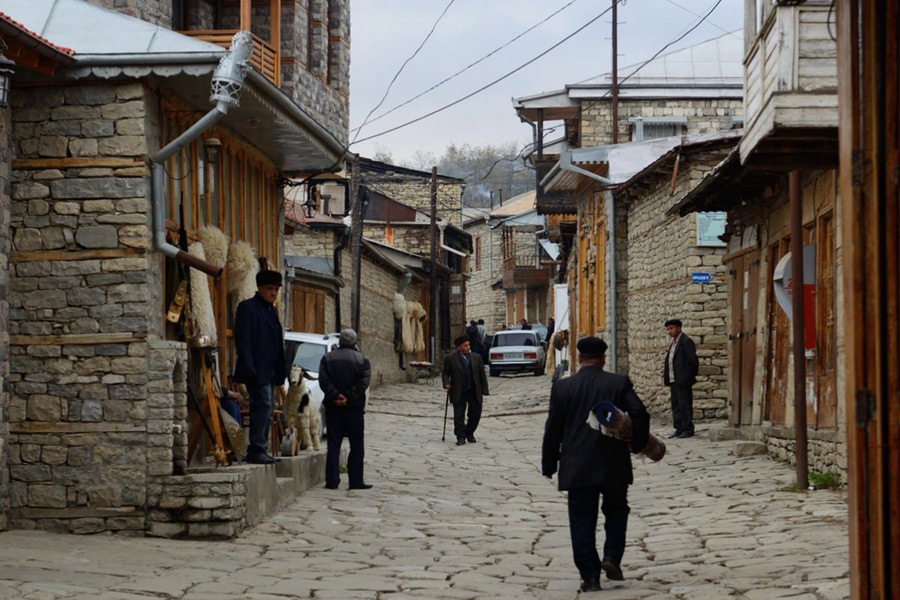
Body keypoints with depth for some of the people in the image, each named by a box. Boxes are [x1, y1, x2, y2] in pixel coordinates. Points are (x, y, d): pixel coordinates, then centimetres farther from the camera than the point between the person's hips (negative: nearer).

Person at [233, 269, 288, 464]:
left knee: (266, 410, 8)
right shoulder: (247, 307, -6)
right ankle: (256, 451, -14)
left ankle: (259, 450, 12)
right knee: (263, 405, -15)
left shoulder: (272, 310, 20)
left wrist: (282, 368, 16)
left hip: (270, 372, 9)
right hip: (256, 371, -9)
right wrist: (249, 368, -20)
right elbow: (242, 340, -13)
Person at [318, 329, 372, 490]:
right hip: (355, 408, -2)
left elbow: (323, 380, -7)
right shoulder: (362, 360, 1)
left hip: (333, 408, 2)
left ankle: (332, 481, 0)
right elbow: (364, 382, -11)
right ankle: (356, 481, 2)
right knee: (357, 446, 4)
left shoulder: (327, 358, 6)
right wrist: (348, 397, -14)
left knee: (333, 445, 4)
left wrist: (335, 396, -13)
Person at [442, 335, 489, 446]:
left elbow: (482, 375, 8)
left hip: (474, 392, 2)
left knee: (475, 414, 6)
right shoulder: (450, 358, -1)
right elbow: (445, 373, 3)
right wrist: (446, 384, -17)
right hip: (459, 393, -2)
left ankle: (469, 433, 28)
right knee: (459, 416, -3)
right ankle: (461, 437, 5)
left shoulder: (476, 357, 5)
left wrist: (484, 390, 3)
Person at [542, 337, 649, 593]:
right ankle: (611, 557, 6)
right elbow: (639, 414, -12)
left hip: (577, 466, 0)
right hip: (614, 465, 0)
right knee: (616, 511, 21)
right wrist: (637, 444, 4)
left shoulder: (562, 387, -1)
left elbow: (553, 429, 1)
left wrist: (549, 464, 9)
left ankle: (590, 576, 2)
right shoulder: (619, 384, -3)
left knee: (582, 521, 5)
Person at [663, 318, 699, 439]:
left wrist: (690, 376, -6)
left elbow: (693, 360, -13)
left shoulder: (686, 342, -10)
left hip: (683, 381, -9)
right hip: (674, 381, 9)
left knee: (685, 405, -5)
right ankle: (679, 429, 13)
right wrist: (669, 381, 13)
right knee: (676, 405, 9)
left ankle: (688, 429, -1)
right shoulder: (674, 343, 18)